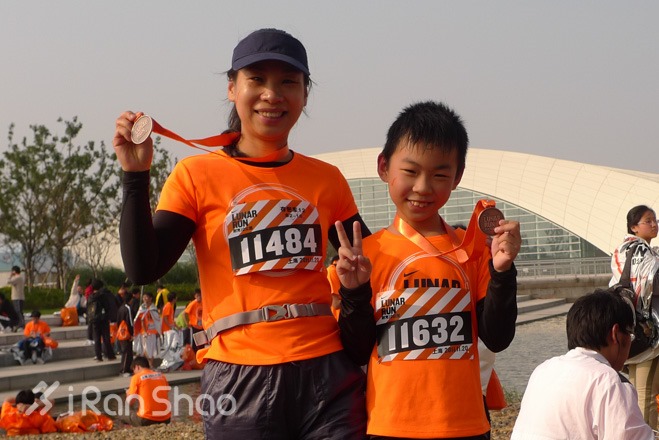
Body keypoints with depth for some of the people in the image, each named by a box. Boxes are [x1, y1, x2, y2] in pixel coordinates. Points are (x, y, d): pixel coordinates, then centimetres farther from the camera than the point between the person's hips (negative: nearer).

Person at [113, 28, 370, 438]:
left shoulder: (327, 179, 9)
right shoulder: (197, 174, 2)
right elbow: (143, 269, -7)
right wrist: (136, 175, -13)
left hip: (328, 372, 2)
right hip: (240, 377, -2)